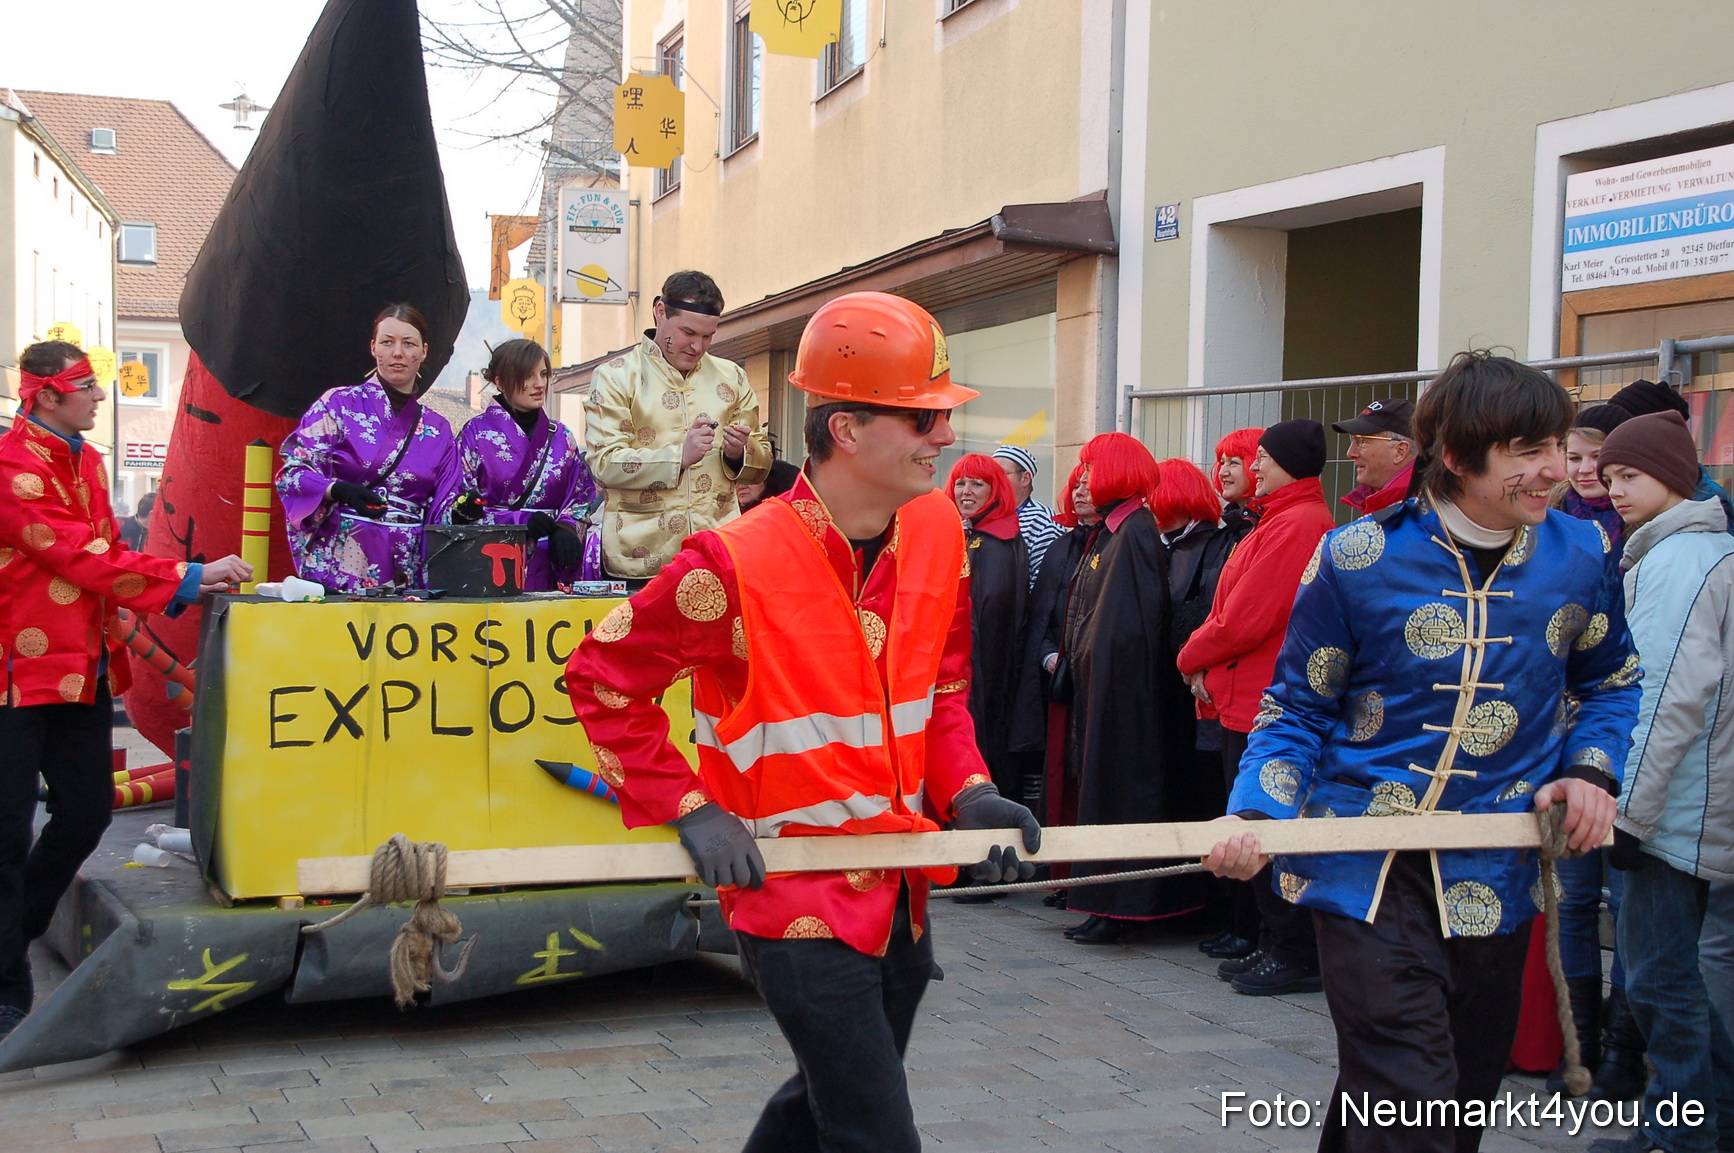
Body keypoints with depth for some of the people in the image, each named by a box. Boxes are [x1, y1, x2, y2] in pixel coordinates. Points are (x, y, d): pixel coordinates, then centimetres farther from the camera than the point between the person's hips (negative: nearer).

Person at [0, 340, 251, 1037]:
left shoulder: (84, 460, 13)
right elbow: (85, 559, -22)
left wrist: (188, 586, -1)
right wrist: (188, 578, -20)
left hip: (83, 666, 9)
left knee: (87, 810, 12)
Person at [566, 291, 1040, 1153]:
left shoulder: (938, 531, -1)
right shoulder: (737, 563, -21)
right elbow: (602, 675, -11)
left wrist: (965, 792, -2)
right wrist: (689, 810, -16)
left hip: (898, 888, 7)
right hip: (796, 899, -7)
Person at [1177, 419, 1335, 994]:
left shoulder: (1296, 526, -17)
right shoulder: (1281, 521, 16)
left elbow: (1243, 620, -19)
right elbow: (1237, 612, 16)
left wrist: (1192, 658, -3)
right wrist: (1205, 663, 1)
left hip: (1268, 704, -10)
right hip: (1250, 701, 10)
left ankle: (1295, 957, 4)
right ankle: (1273, 945, 23)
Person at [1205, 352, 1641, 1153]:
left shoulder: (1580, 552, 0)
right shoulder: (1356, 556, -8)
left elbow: (1610, 682, 17)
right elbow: (1297, 709, 0)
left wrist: (1592, 769, -2)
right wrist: (1254, 813, -16)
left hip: (1493, 877, 4)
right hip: (1366, 872, -4)